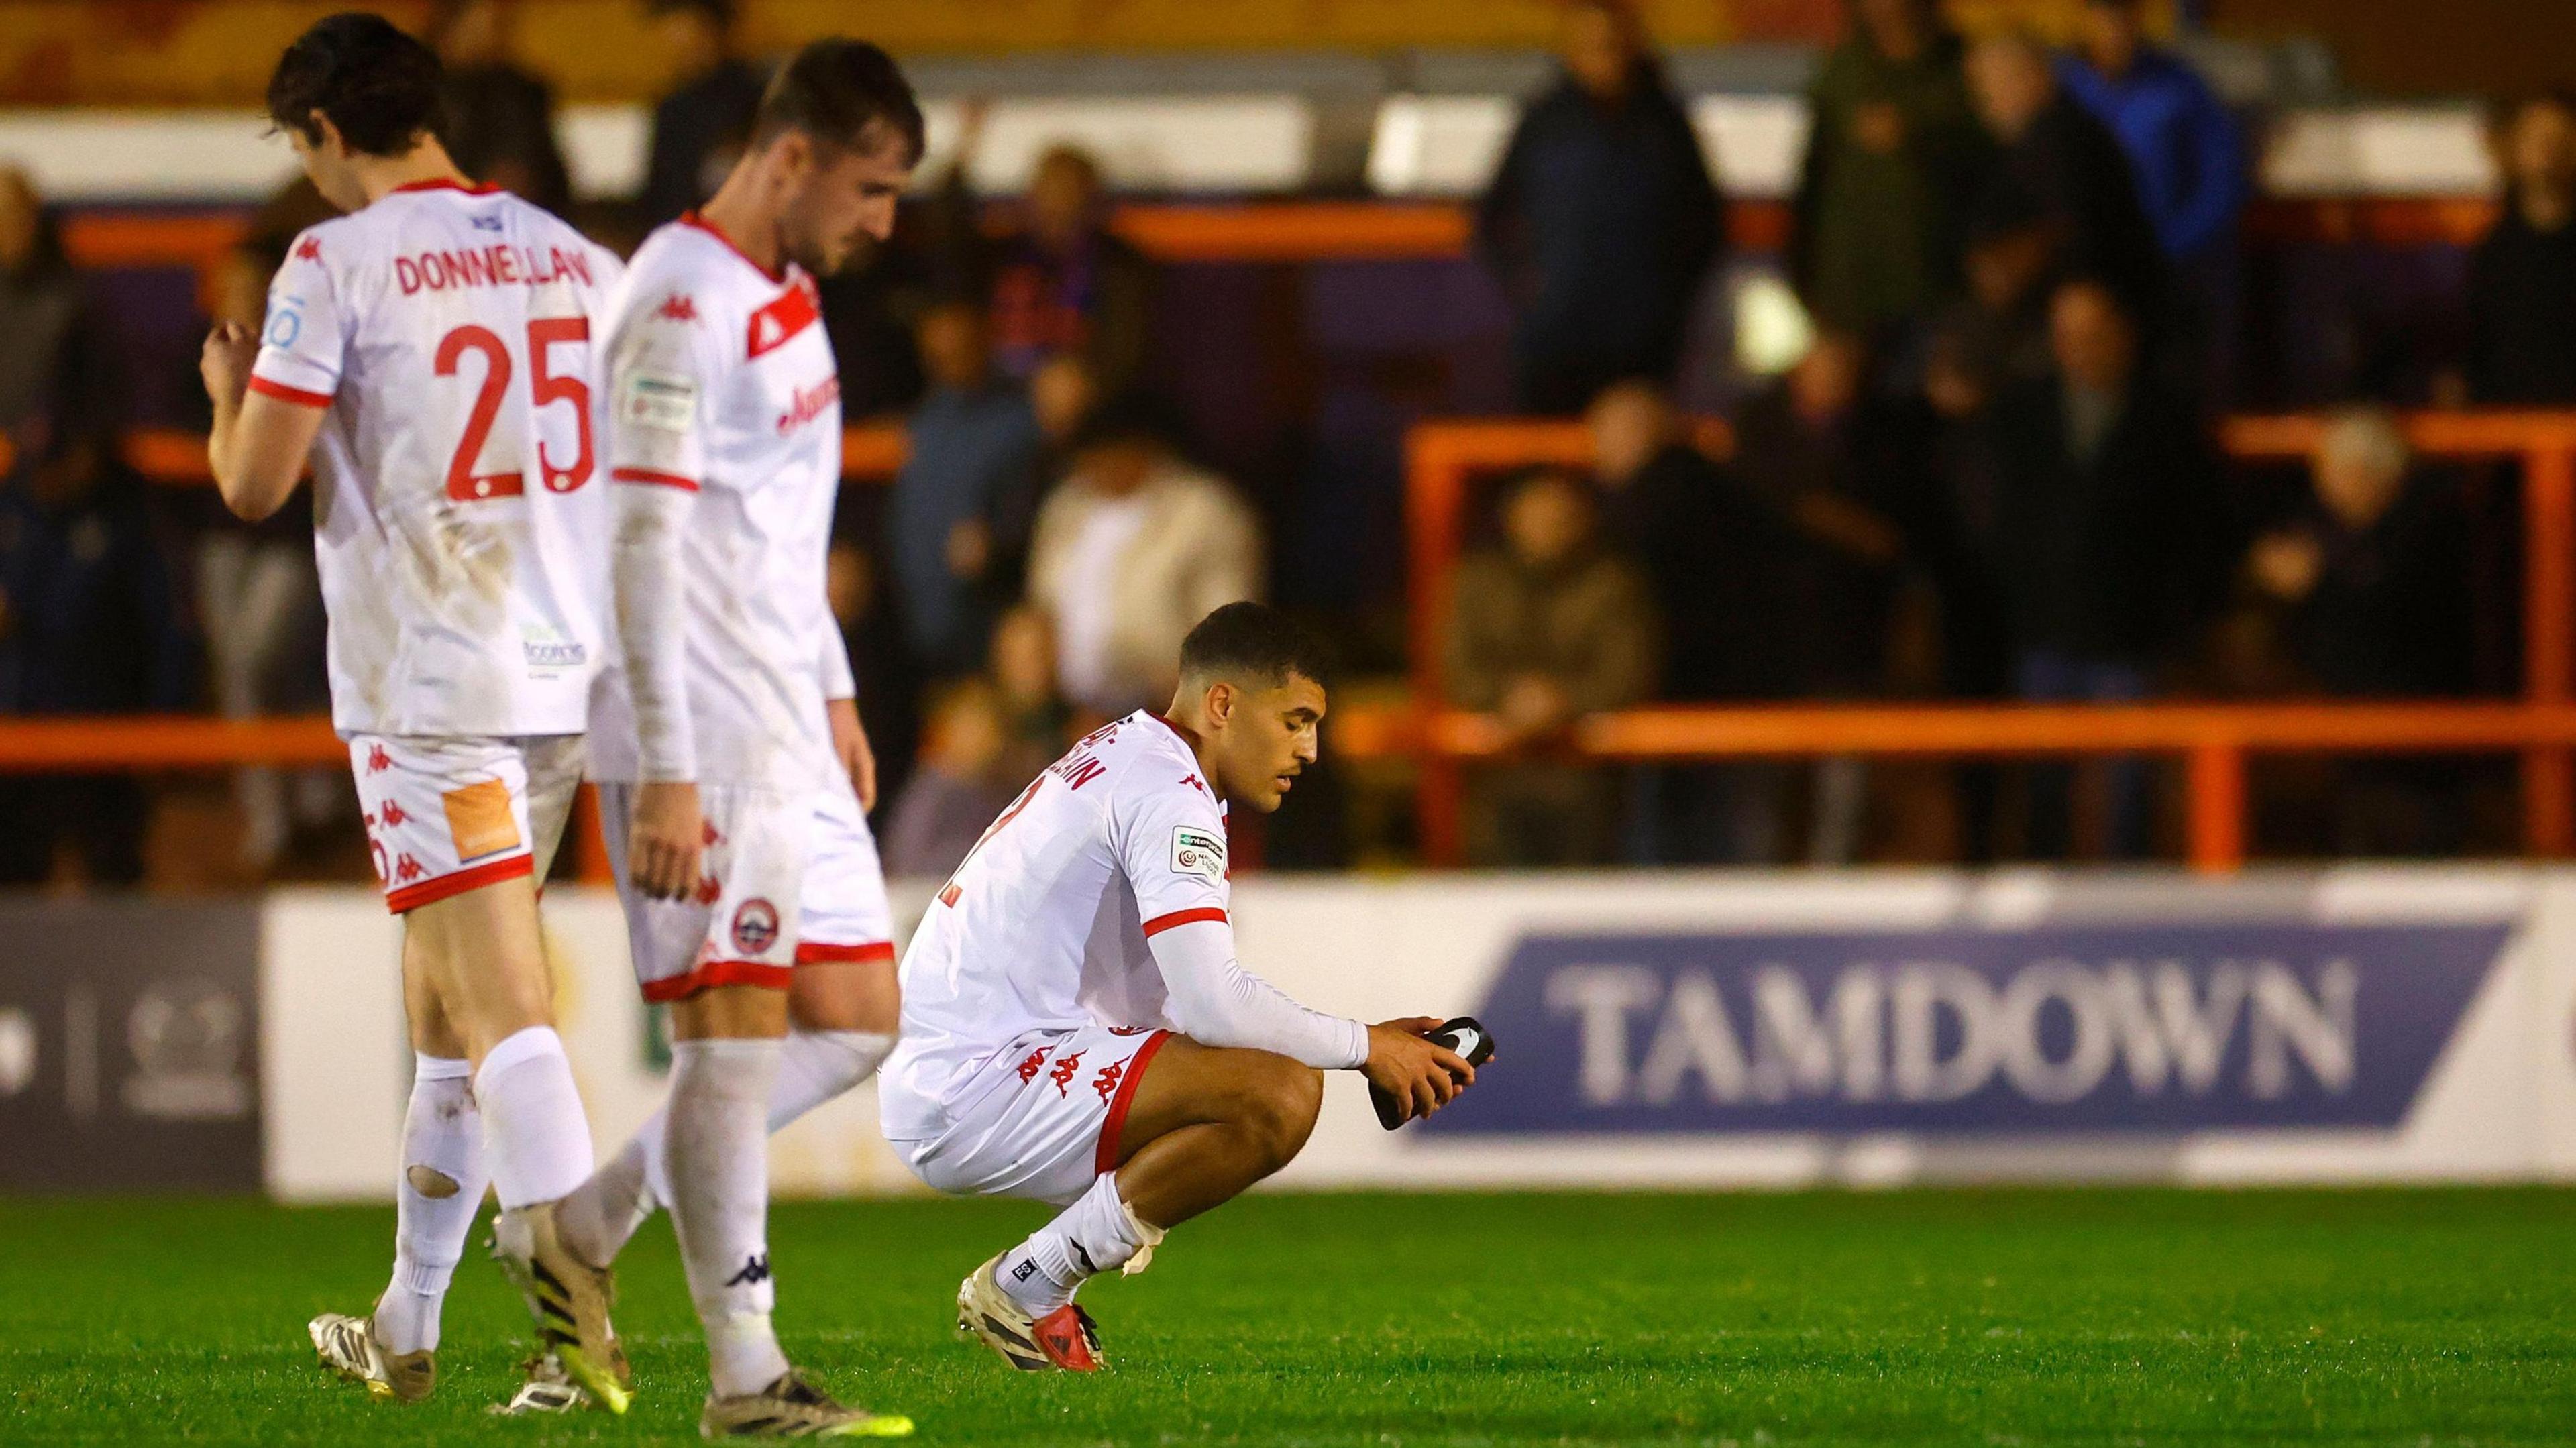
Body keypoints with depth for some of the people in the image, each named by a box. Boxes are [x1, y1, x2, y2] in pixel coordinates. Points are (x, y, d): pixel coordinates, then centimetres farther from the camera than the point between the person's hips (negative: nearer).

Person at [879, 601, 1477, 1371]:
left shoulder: (1120, 756, 20)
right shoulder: (1167, 791, -12)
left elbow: (1189, 1000, 20)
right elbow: (1211, 1004, -21)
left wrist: (1372, 1045, 11)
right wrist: (1364, 1048, -7)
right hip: (978, 1090, -11)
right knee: (1281, 1095, -24)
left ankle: (1035, 1283, 10)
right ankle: (1028, 1288, -13)